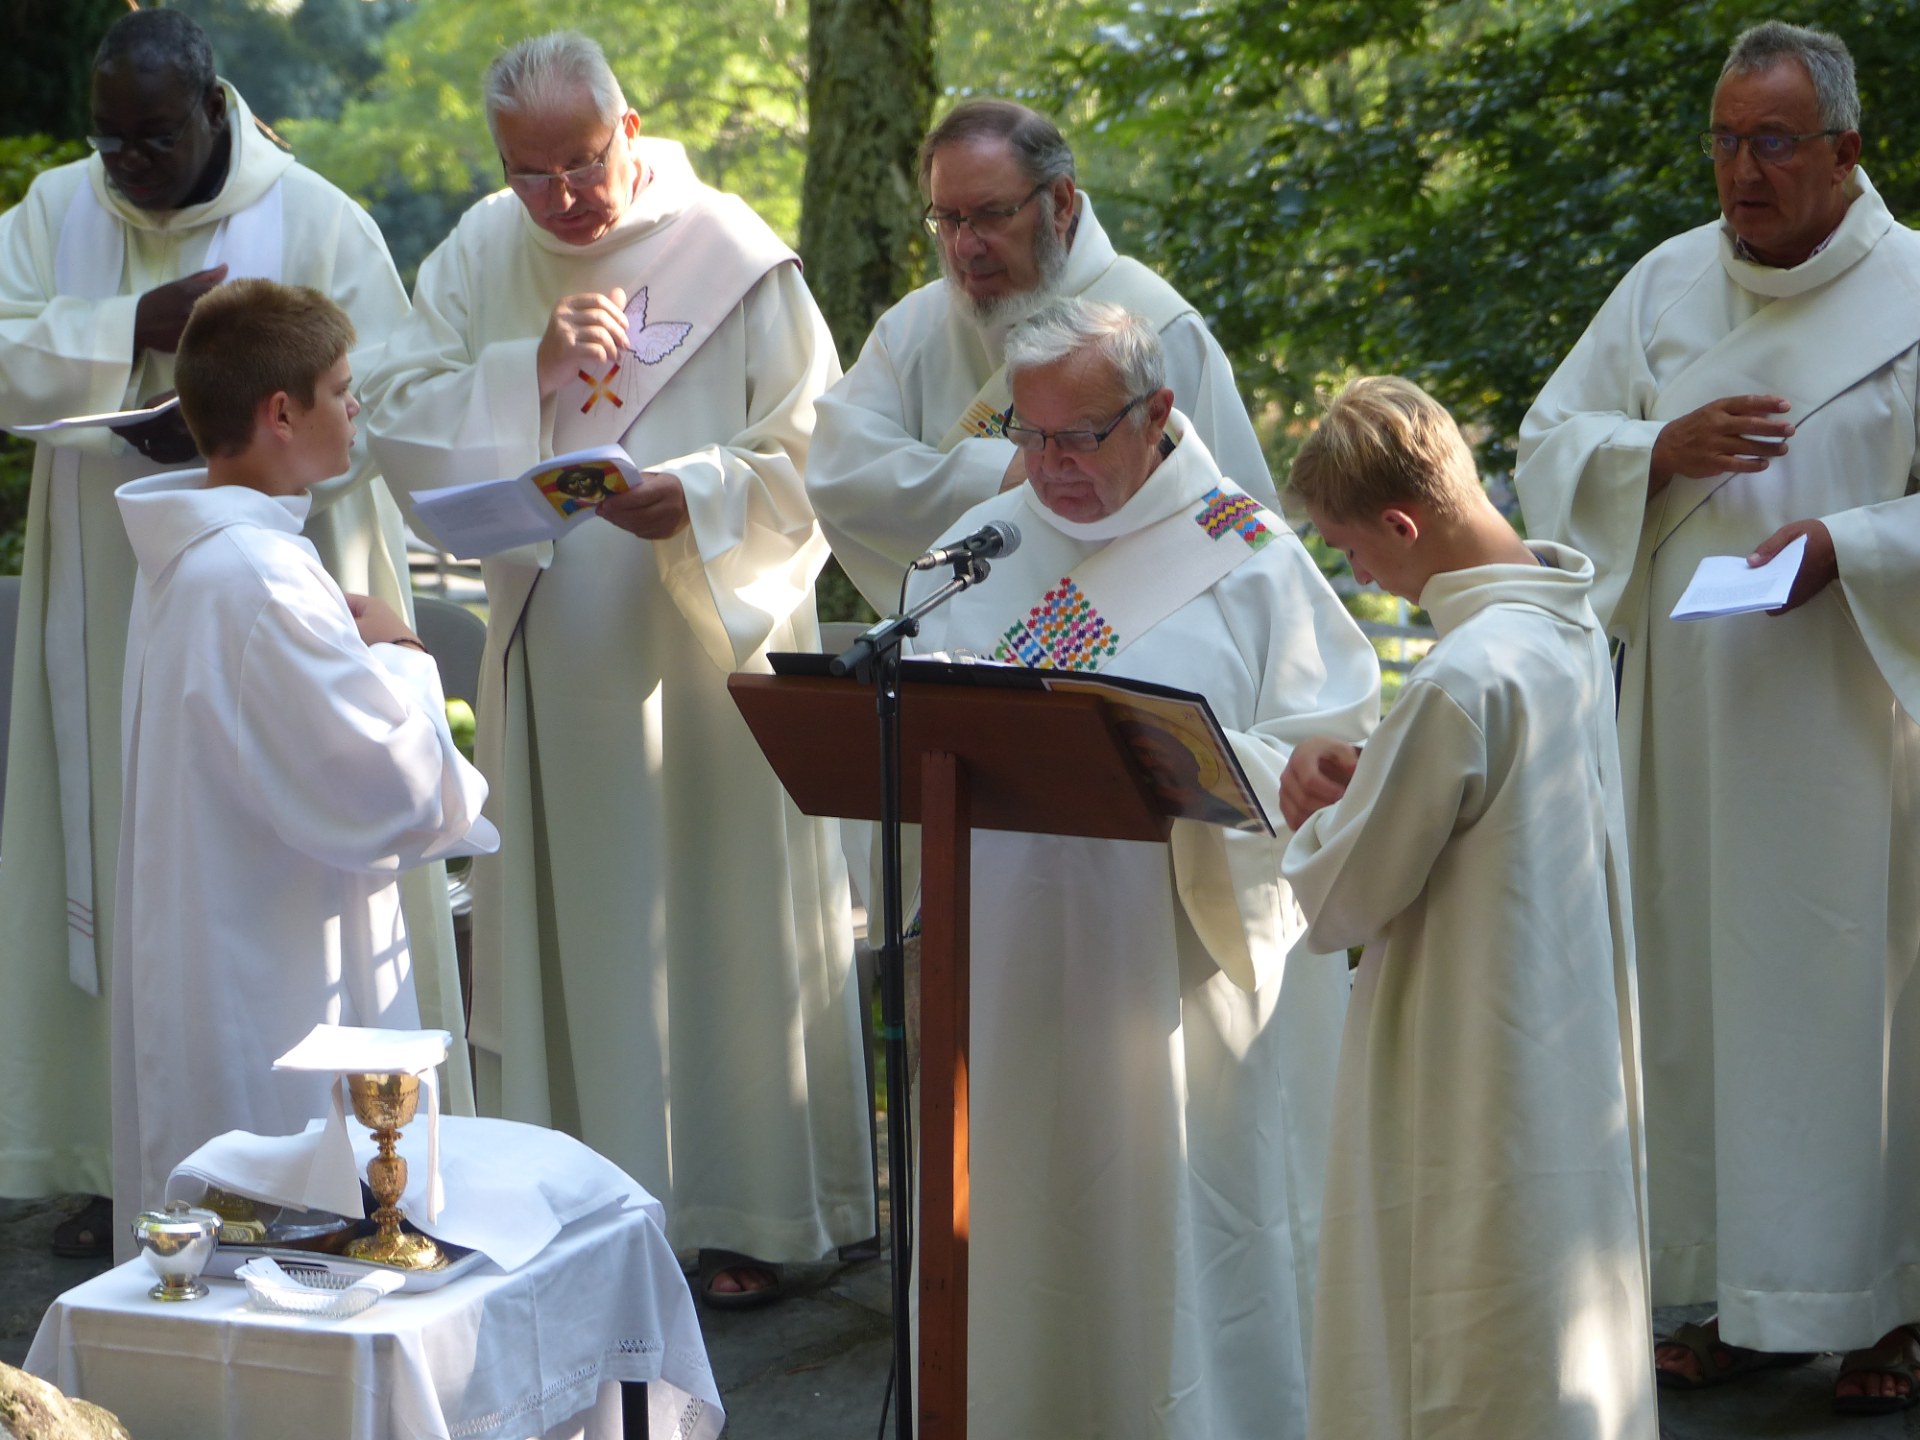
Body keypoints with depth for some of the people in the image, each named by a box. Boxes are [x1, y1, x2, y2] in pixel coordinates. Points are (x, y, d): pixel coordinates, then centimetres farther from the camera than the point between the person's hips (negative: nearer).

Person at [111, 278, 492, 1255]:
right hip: (276, 1009, -11)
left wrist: (364, 655, 3)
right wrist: (394, 655, -8)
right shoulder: (258, 578, -23)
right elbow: (392, 788, -25)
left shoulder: (196, 552, 9)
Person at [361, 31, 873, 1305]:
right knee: (559, 922, 8)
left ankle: (752, 1211, 13)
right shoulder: (481, 258, 5)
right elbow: (398, 423, -1)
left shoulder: (732, 257, -7)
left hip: (708, 652, -4)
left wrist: (698, 496, -26)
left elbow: (812, 460, -8)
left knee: (727, 921, 2)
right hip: (550, 660, 4)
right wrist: (529, 367, -15)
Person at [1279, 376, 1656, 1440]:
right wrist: (1367, 782, 3)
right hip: (1576, 1070, 9)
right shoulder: (1571, 627, 3)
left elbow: (1340, 906, -17)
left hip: (1472, 1103, -9)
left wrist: (1319, 820, 2)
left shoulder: (1461, 681, -25)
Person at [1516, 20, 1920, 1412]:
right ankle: (1748, 1295, 17)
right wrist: (1664, 447, -9)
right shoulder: (1668, 283, 9)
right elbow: (1548, 447, 9)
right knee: (1704, 990, 6)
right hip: (1690, 713, 4)